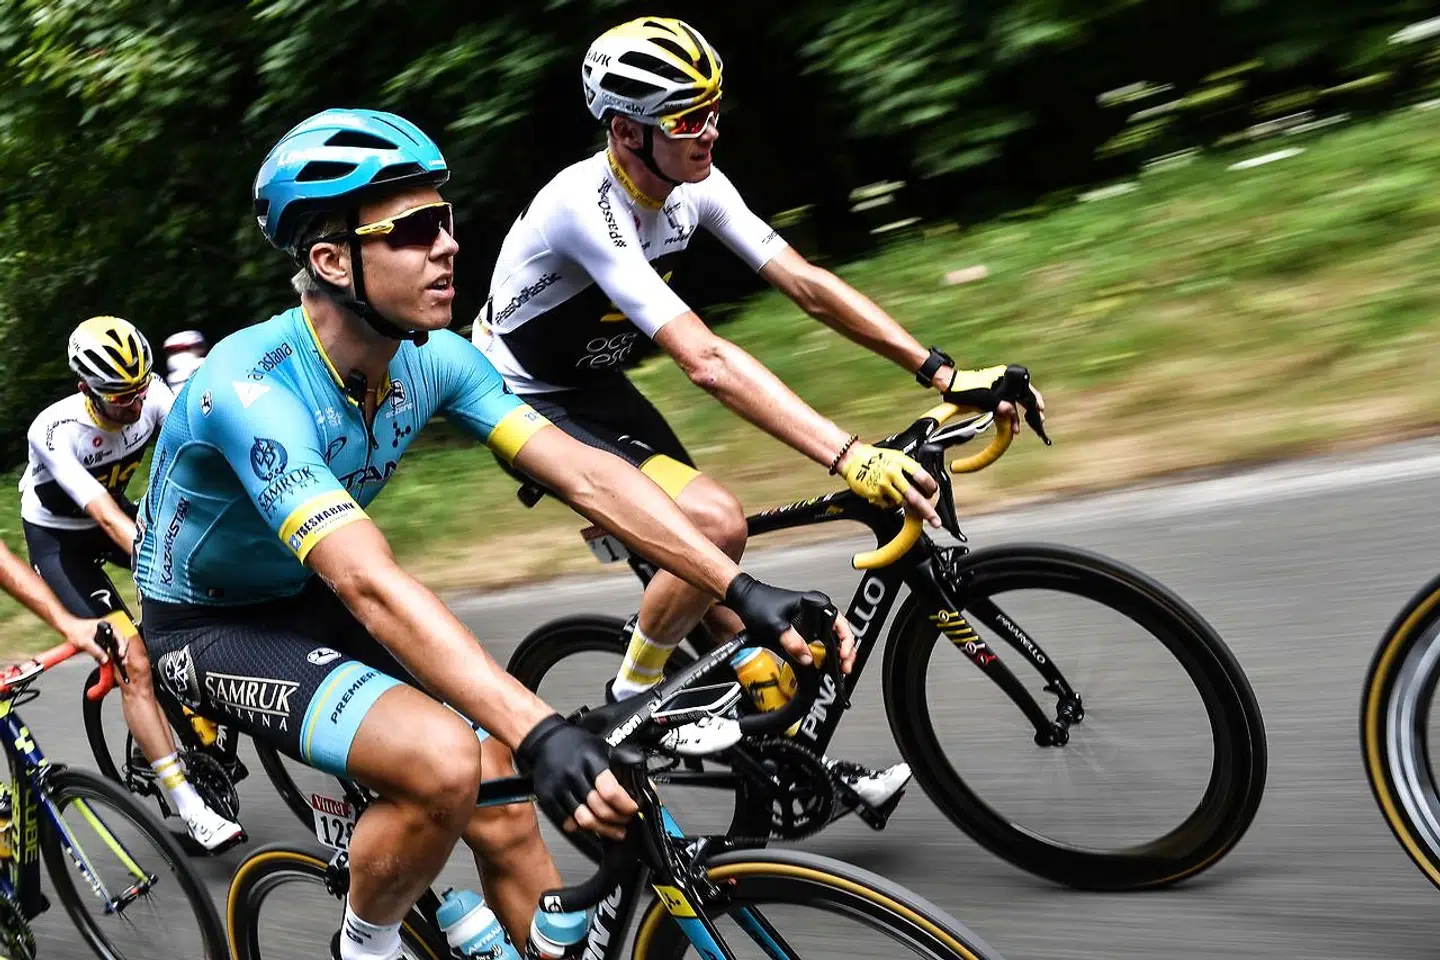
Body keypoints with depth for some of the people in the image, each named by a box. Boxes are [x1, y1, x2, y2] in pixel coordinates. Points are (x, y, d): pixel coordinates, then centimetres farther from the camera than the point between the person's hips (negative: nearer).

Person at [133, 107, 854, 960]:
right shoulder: (253, 387, -33)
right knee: (442, 763, -29)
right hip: (210, 628, -6)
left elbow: (584, 473, -18)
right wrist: (540, 734, -53)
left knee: (504, 812, -7)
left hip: (307, 602, 6)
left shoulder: (434, 359, -13)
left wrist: (744, 589, -28)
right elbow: (371, 585, -44)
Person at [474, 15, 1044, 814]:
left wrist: (946, 373, -19)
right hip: (528, 403, -7)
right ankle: (629, 706, -3)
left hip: (597, 387, 8)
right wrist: (849, 457, -49)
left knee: (716, 569, 3)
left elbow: (807, 285, -12)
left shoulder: (695, 184, -10)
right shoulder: (585, 205, -33)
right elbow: (707, 363, -42)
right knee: (715, 523, -24)